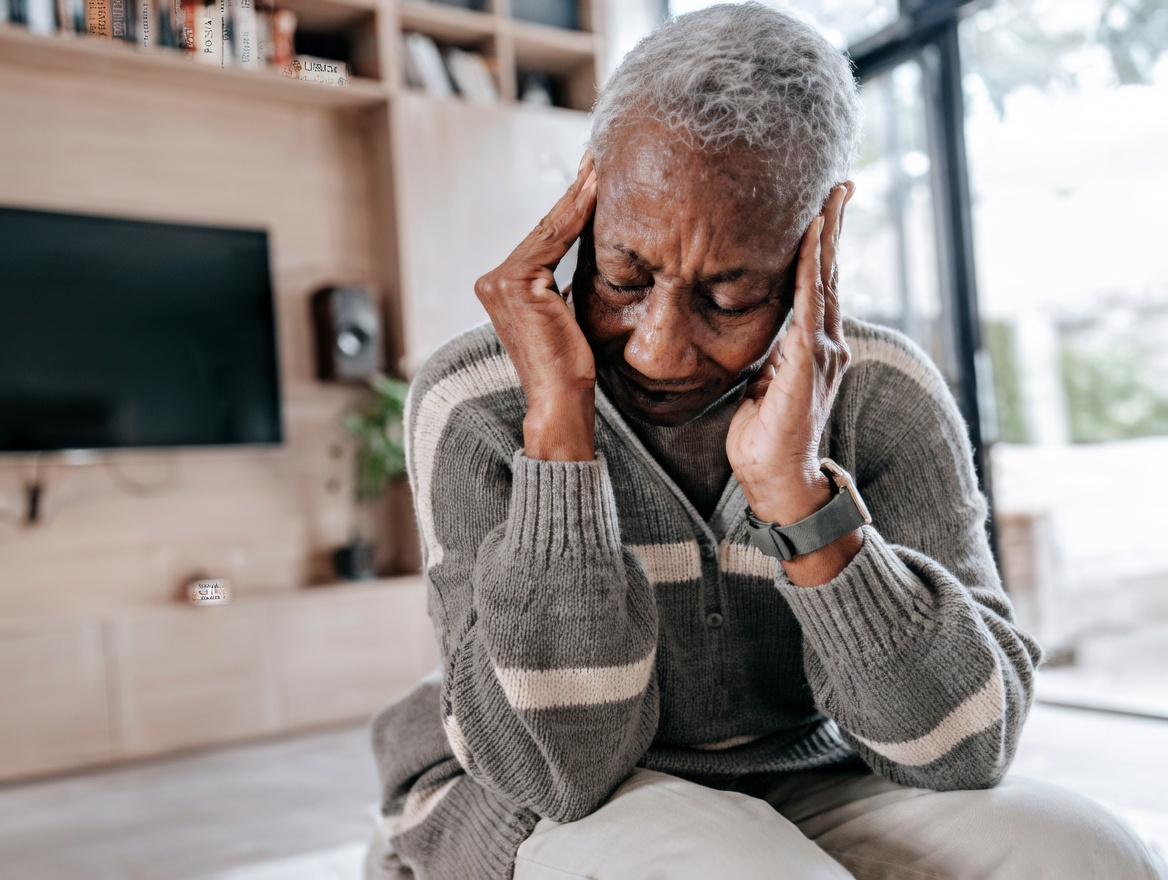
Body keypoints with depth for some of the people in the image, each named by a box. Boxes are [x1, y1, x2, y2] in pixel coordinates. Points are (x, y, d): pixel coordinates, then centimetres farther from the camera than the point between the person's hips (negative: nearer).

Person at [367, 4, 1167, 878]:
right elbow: (557, 770, -22)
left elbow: (961, 750, -17)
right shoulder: (472, 406, -17)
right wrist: (558, 420, -30)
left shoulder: (885, 397, -11)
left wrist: (797, 490, -30)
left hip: (805, 792, 3)